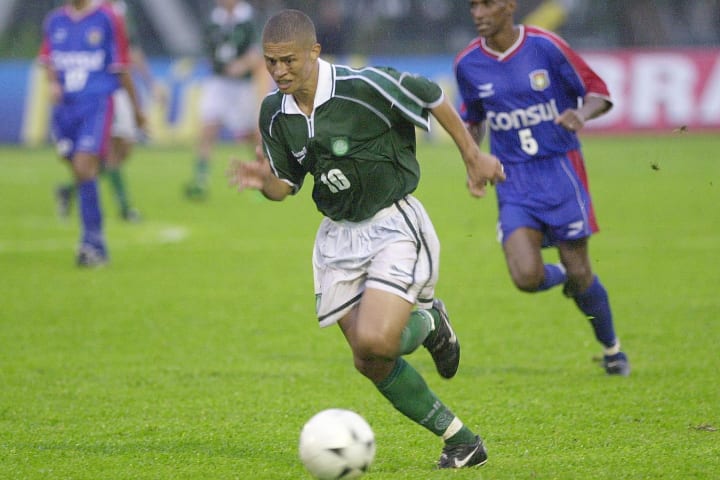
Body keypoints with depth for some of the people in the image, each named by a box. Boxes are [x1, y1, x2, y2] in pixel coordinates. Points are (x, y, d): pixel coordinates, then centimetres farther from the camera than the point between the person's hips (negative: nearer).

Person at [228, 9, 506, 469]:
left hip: (395, 227, -6)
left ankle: (428, 324, 13)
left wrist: (473, 156, 2)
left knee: (374, 341, -24)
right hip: (338, 237, 6)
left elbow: (432, 98, -5)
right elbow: (286, 185, 9)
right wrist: (264, 181, -14)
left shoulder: (366, 86, -20)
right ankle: (461, 441, 19)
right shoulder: (274, 112, -2)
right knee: (372, 361, 2)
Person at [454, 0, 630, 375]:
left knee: (579, 274, 0)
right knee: (527, 277, -16)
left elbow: (597, 92, -1)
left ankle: (611, 347, 26)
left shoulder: (545, 46, -9)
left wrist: (582, 114, -23)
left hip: (559, 169, -2)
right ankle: (561, 275, 21)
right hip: (514, 180, 2)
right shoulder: (468, 64, 0)